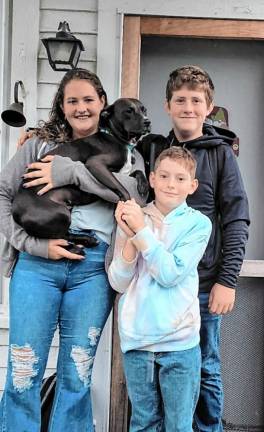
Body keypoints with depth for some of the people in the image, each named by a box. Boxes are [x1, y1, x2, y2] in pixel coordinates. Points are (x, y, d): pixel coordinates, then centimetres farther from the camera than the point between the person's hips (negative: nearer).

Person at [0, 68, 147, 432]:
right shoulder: (40, 145, 14)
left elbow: (138, 191, -8)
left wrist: (71, 172, -13)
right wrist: (32, 243, -7)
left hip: (93, 267, 0)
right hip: (37, 263, 0)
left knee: (77, 375, 6)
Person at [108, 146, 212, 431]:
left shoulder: (198, 223, -3)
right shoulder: (133, 218, 3)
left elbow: (171, 274, -14)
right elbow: (118, 282, -2)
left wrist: (141, 231, -14)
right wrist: (130, 236, -15)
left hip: (179, 343, -2)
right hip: (135, 339, 2)